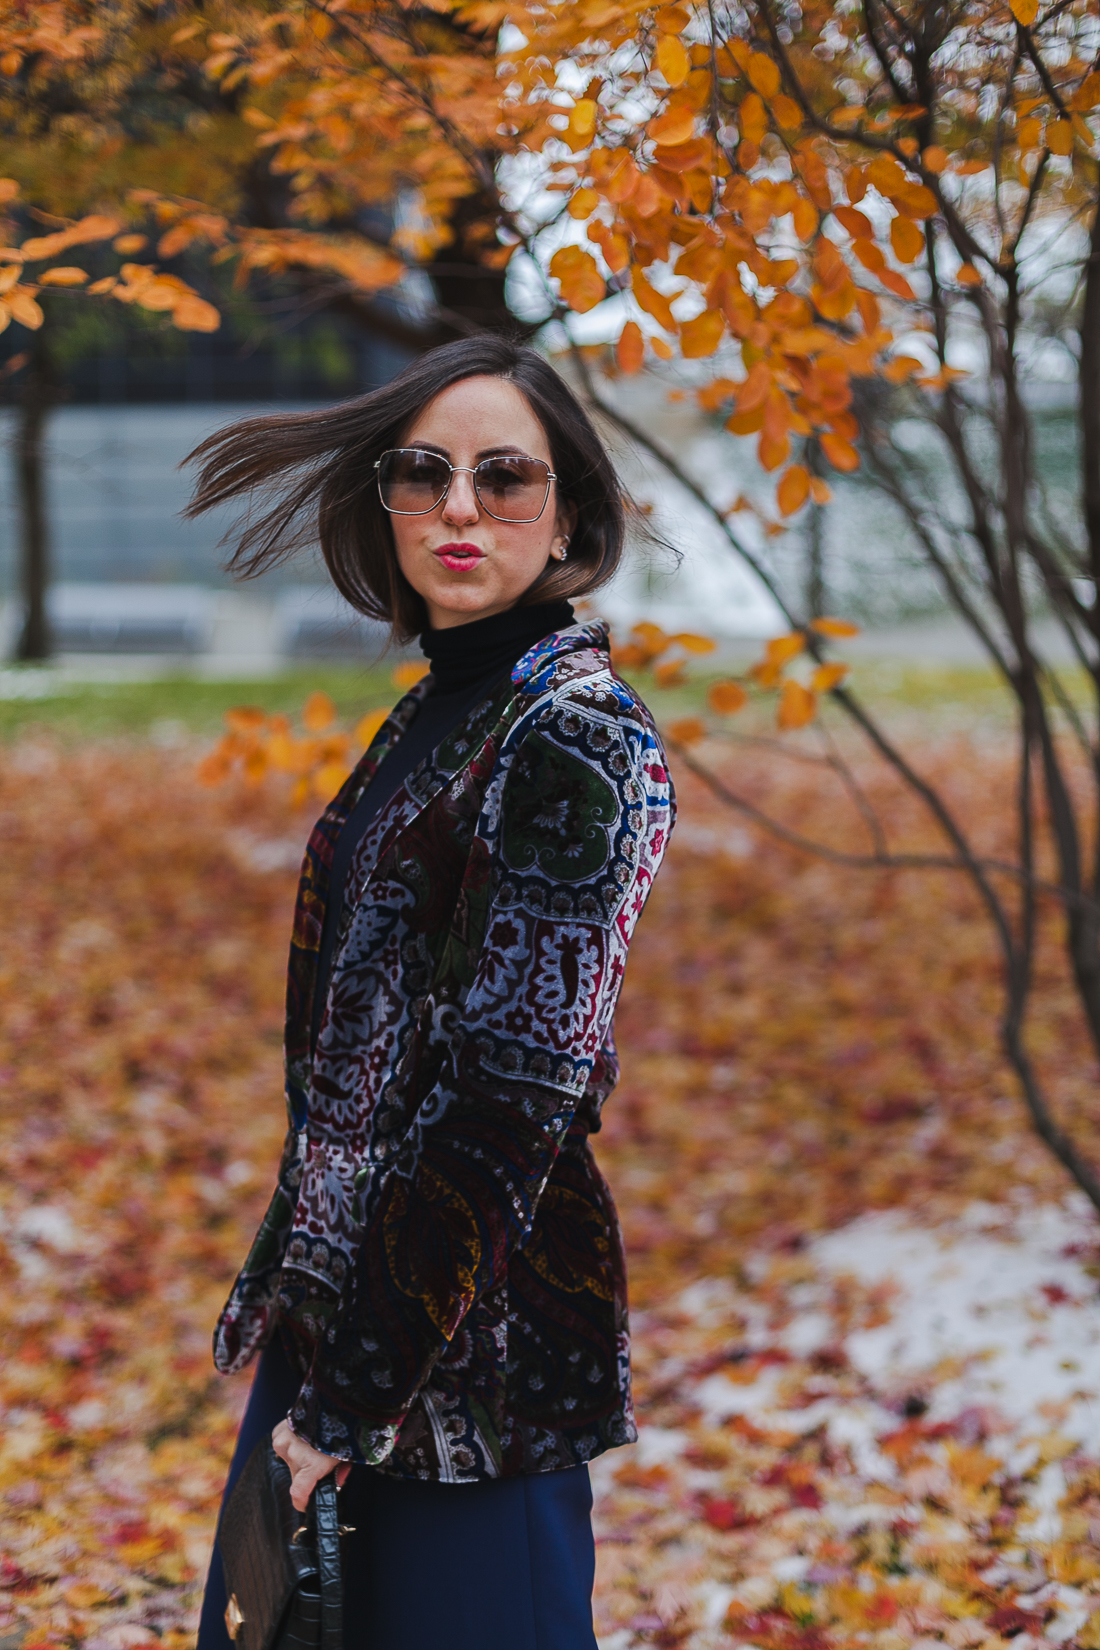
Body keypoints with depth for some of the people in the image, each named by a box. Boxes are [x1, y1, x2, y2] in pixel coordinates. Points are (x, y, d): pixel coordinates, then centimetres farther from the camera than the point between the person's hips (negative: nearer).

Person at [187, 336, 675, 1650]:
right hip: (343, 1292, 9)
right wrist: (308, 1330, 15)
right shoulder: (435, 714, 11)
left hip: (471, 1336, -9)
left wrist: (355, 1399, -20)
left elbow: (511, 1100, -21)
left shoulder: (574, 733, -16)